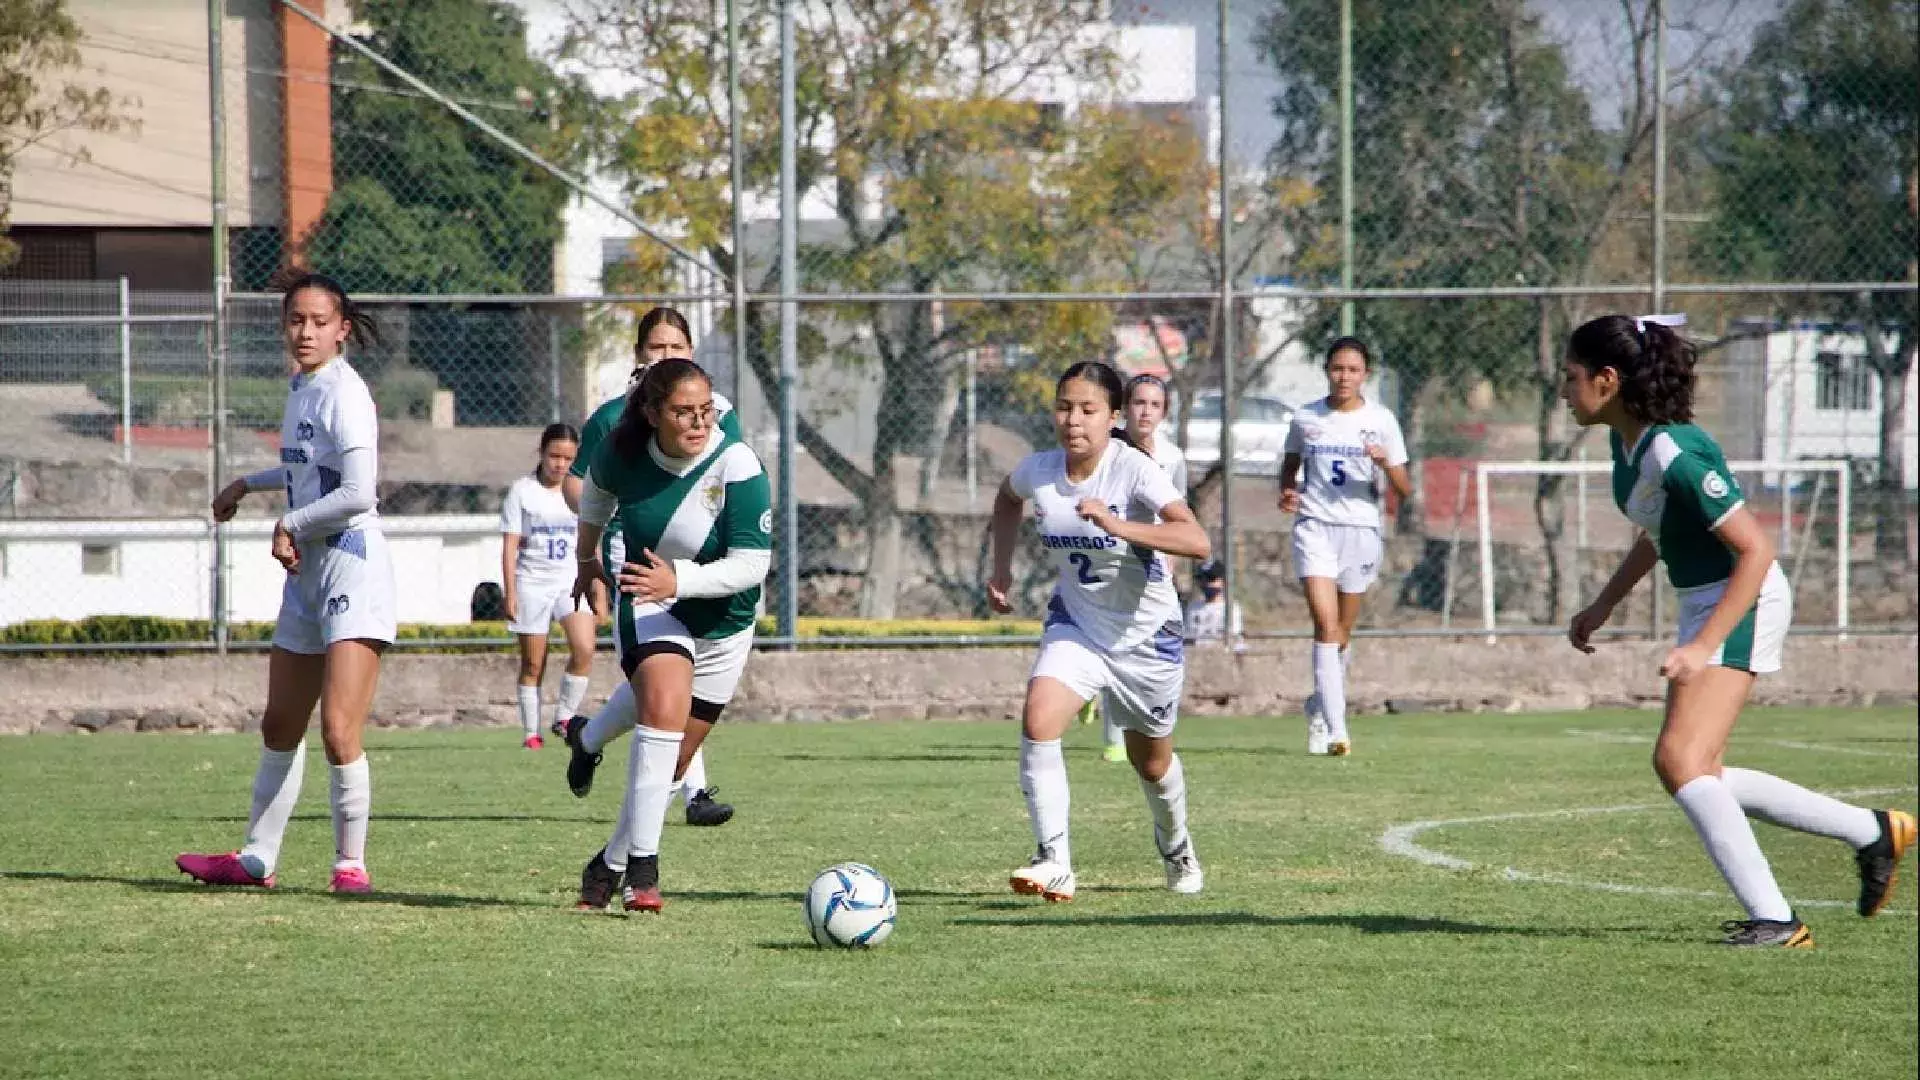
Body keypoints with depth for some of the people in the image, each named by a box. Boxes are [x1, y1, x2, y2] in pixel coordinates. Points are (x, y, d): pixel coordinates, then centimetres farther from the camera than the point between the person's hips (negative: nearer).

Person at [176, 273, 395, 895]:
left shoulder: (344, 394, -14)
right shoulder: (301, 388, 13)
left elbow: (358, 493, -22)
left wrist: (290, 525, -11)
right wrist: (250, 484, 36)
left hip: (352, 568, -10)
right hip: (306, 574, 10)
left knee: (338, 730, -15)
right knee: (280, 727, 16)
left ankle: (351, 862, -5)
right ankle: (256, 859, 26)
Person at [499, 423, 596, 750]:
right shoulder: (522, 491, 1)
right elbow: (509, 545, -2)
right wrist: (510, 592, -8)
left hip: (572, 581, 2)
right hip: (532, 583, -2)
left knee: (584, 649, -19)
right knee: (533, 664, 1)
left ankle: (565, 716, -3)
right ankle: (531, 732, 10)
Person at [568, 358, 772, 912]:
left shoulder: (738, 467, -24)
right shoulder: (622, 451, -14)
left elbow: (753, 563, -26)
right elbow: (597, 490, 11)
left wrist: (677, 580, -40)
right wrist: (587, 558, 25)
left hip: (724, 622, 0)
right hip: (649, 606, 0)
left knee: (671, 761, 6)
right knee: (665, 706, -28)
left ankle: (610, 866, 28)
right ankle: (642, 870, -30)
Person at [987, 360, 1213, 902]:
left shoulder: (1133, 469, -25)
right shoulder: (1037, 471, -11)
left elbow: (1196, 541, -39)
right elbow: (1006, 499, 17)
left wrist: (1118, 526, -48)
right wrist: (1001, 567, 8)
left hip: (1146, 634, -3)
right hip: (1076, 624, 3)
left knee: (1152, 762, 16)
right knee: (1038, 720, -25)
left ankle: (1174, 844, 49)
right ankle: (1054, 863, -24)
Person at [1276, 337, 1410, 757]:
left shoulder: (1381, 421, 1)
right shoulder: (1306, 419, 4)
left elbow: (1404, 490, 0)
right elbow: (1290, 465, 21)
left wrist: (1386, 463, -20)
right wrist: (1286, 491, 0)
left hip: (1361, 529, 1)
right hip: (1314, 527, -1)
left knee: (1342, 633, 11)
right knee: (1326, 623, -16)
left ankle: (1319, 708, 37)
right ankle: (1336, 729, -23)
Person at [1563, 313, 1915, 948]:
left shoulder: (1675, 455, -26)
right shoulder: (1626, 440, 3)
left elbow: (1755, 550, -26)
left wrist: (1703, 647, -29)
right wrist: (1603, 606, 19)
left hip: (1742, 605, -10)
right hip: (1701, 604, 10)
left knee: (1680, 761, -20)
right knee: (1696, 777, 12)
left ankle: (1774, 919, -18)